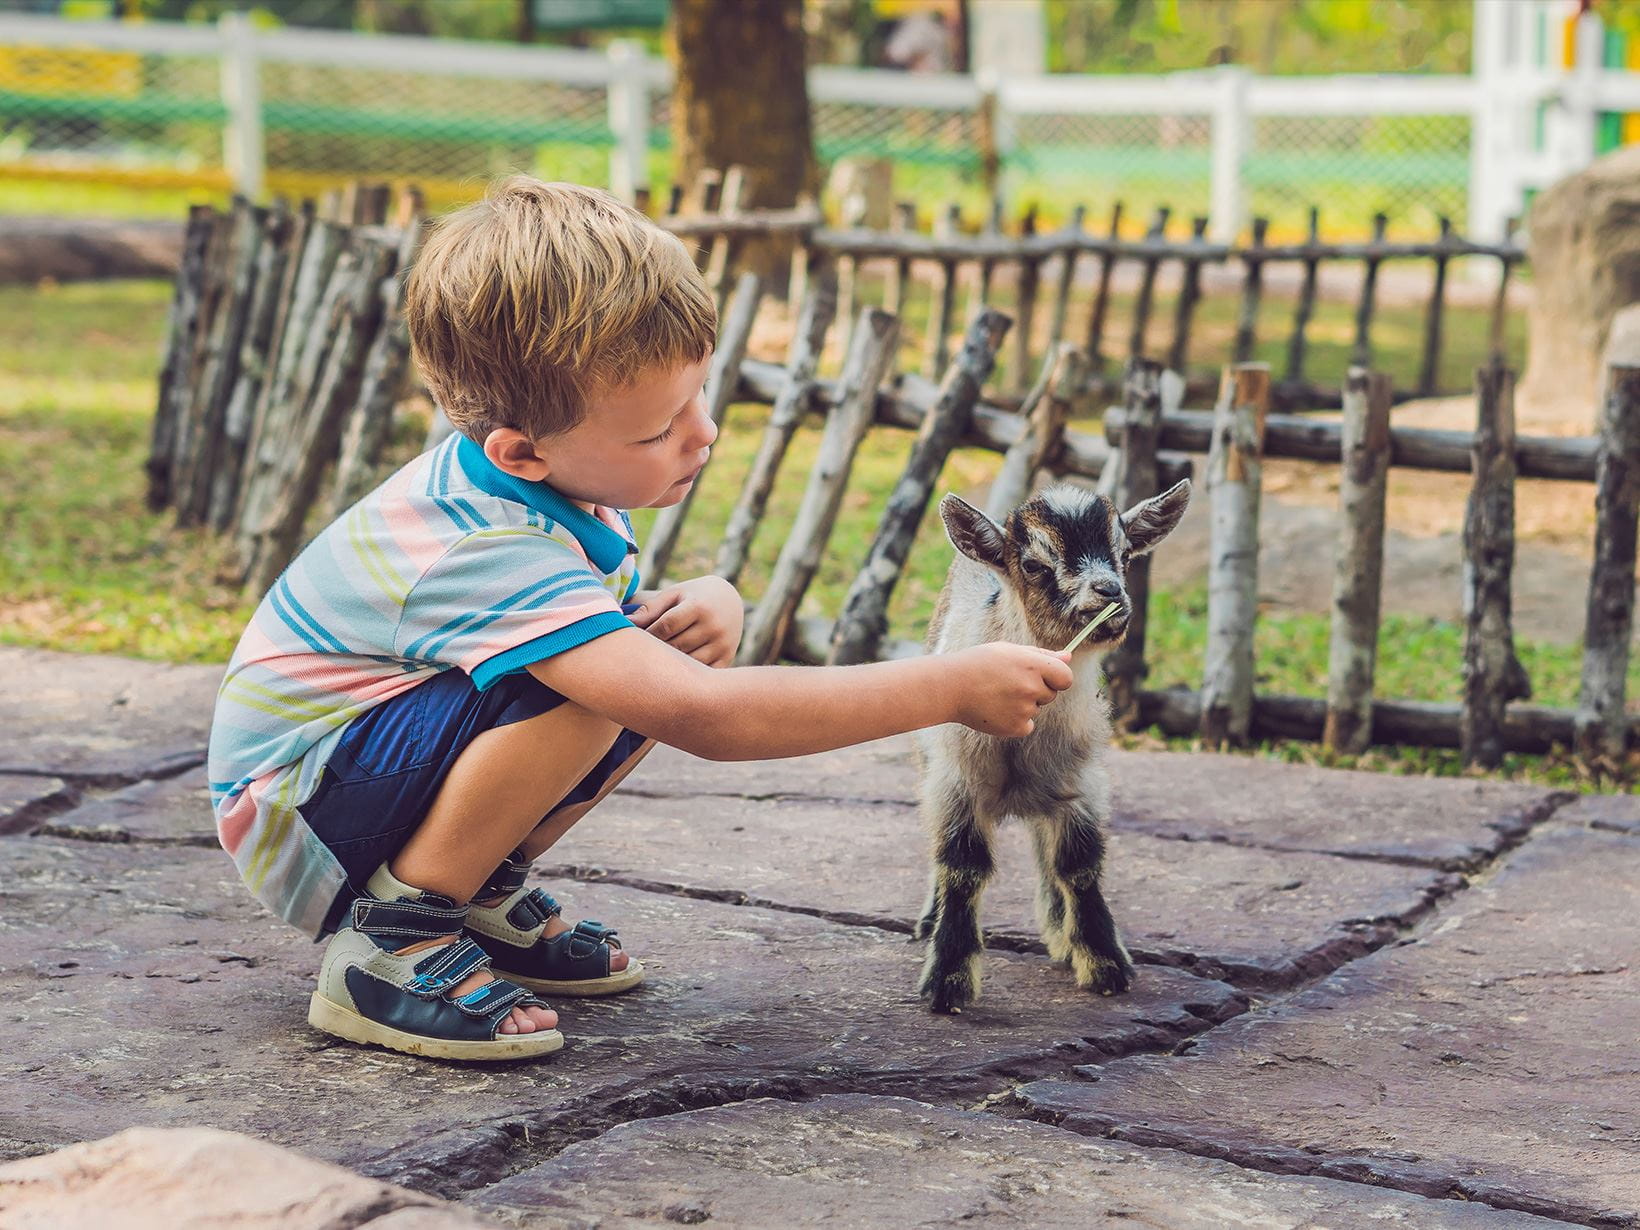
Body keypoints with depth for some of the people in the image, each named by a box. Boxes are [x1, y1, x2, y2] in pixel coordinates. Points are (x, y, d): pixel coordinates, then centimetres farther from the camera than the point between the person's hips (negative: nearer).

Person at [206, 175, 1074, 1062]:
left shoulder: (551, 476, -7)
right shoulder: (492, 555, -34)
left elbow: (630, 616, 11)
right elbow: (703, 719, -42)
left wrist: (711, 606, -16)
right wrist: (952, 687, -39)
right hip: (292, 813, -9)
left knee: (685, 635, -4)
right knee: (586, 688, -33)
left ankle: (481, 891, 7)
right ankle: (390, 939, -16)